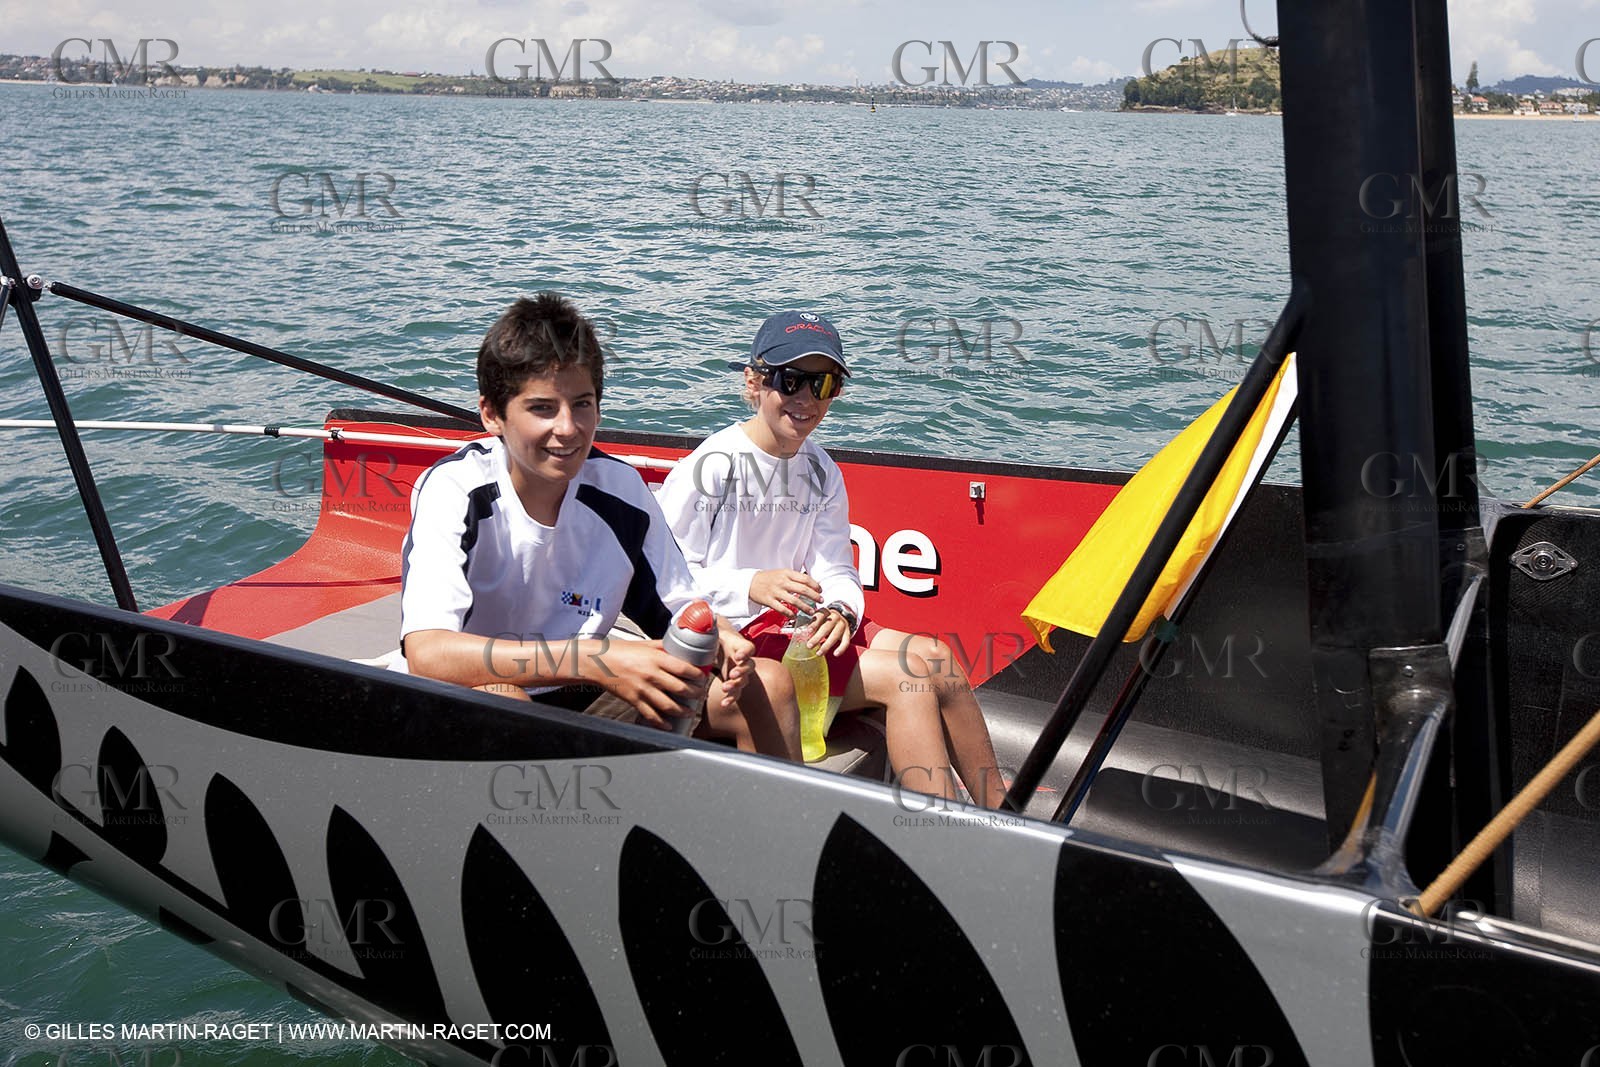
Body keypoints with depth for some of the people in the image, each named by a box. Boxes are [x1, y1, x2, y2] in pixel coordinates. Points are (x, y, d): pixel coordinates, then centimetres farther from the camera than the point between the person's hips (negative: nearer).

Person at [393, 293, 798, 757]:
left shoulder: (619, 487, -6)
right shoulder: (455, 489, -21)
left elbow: (679, 607, 5)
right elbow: (426, 654, -34)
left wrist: (716, 635, -21)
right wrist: (598, 660, -40)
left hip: (577, 701, 5)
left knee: (765, 688, -7)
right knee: (496, 701, -40)